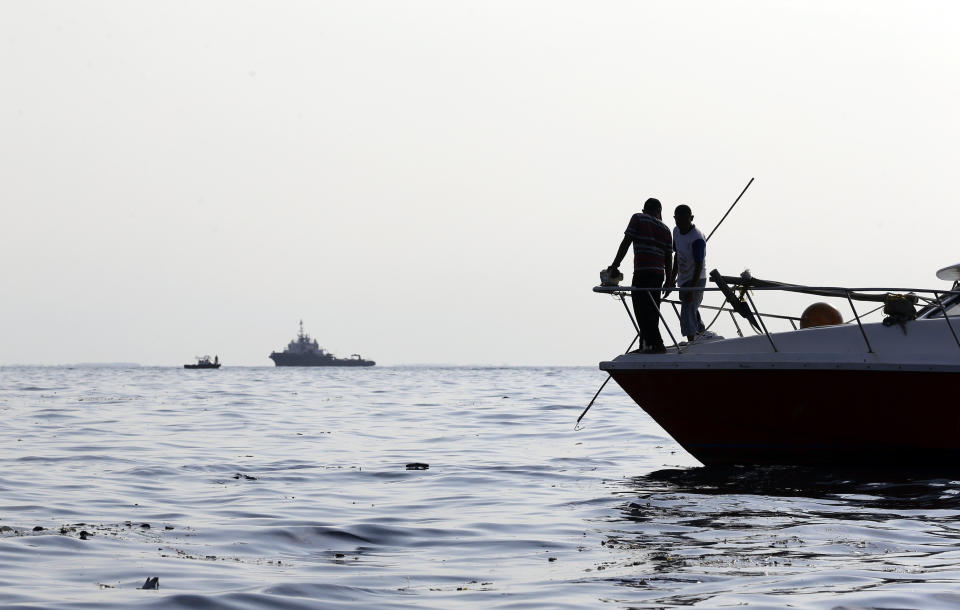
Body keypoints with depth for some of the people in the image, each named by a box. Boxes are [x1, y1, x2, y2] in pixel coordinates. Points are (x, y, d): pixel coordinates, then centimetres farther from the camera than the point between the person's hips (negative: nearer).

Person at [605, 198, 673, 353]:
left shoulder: (638, 218, 3)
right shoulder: (665, 229, 16)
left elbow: (625, 243, -2)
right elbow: (668, 258, 13)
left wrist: (615, 265, 1)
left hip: (642, 272, -6)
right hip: (659, 273, 6)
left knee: (643, 310, -6)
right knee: (651, 310, 12)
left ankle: (657, 345, -13)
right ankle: (645, 345, 16)